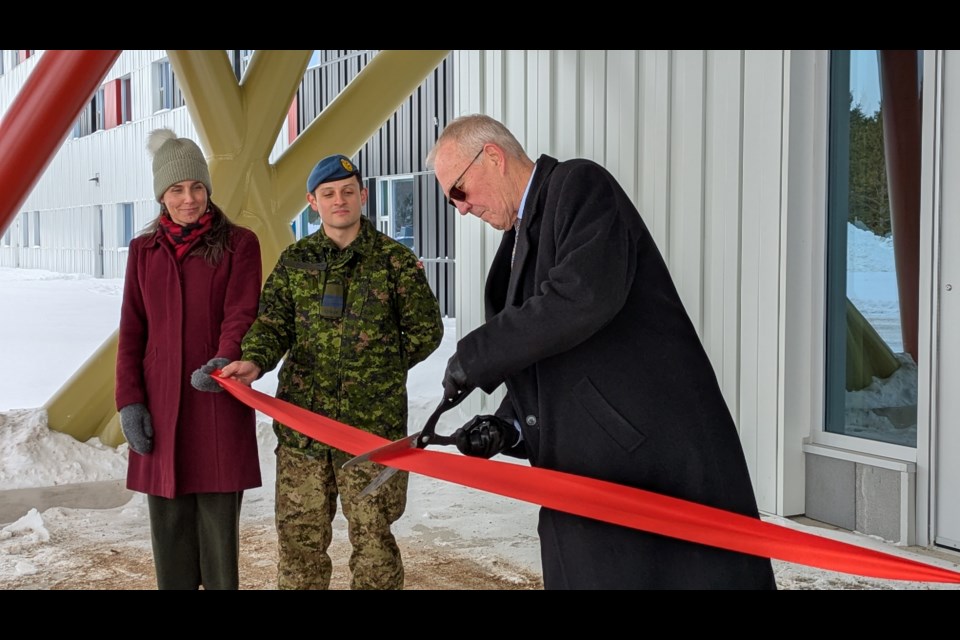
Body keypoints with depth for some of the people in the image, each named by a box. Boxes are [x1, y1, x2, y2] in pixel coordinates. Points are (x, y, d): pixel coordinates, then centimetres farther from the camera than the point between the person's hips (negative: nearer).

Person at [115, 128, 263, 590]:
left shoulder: (238, 244, 2)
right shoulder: (144, 251, 13)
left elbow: (241, 314, -10)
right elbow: (131, 333, 10)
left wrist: (226, 359, -30)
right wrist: (129, 400, 0)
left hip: (218, 402, -3)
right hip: (160, 405, 3)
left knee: (219, 520, -2)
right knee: (168, 522, 5)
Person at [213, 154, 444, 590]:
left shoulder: (395, 259, 1)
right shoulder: (294, 260, 9)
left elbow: (426, 331, 6)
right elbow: (273, 322, 2)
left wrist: (380, 370, 3)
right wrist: (255, 361, -17)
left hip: (372, 423, -3)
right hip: (302, 420, 3)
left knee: (371, 537, 5)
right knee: (299, 536, 9)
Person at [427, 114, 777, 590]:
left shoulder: (579, 185, -5)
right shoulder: (520, 241, 20)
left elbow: (586, 296, -23)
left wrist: (474, 356, -14)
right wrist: (507, 427, 1)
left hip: (661, 460, -8)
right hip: (589, 472, 9)